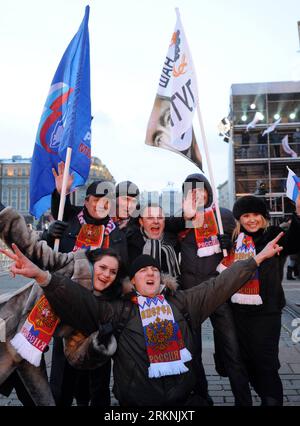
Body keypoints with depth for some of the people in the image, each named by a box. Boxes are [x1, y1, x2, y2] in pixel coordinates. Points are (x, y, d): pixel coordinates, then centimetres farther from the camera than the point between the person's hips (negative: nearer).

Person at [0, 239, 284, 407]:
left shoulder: (182, 301, 7)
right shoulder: (117, 311, -1)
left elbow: (220, 284, 7)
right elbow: (82, 300, -14)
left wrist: (258, 257, 7)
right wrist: (42, 276, -28)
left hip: (184, 399, 3)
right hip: (137, 401, -2)